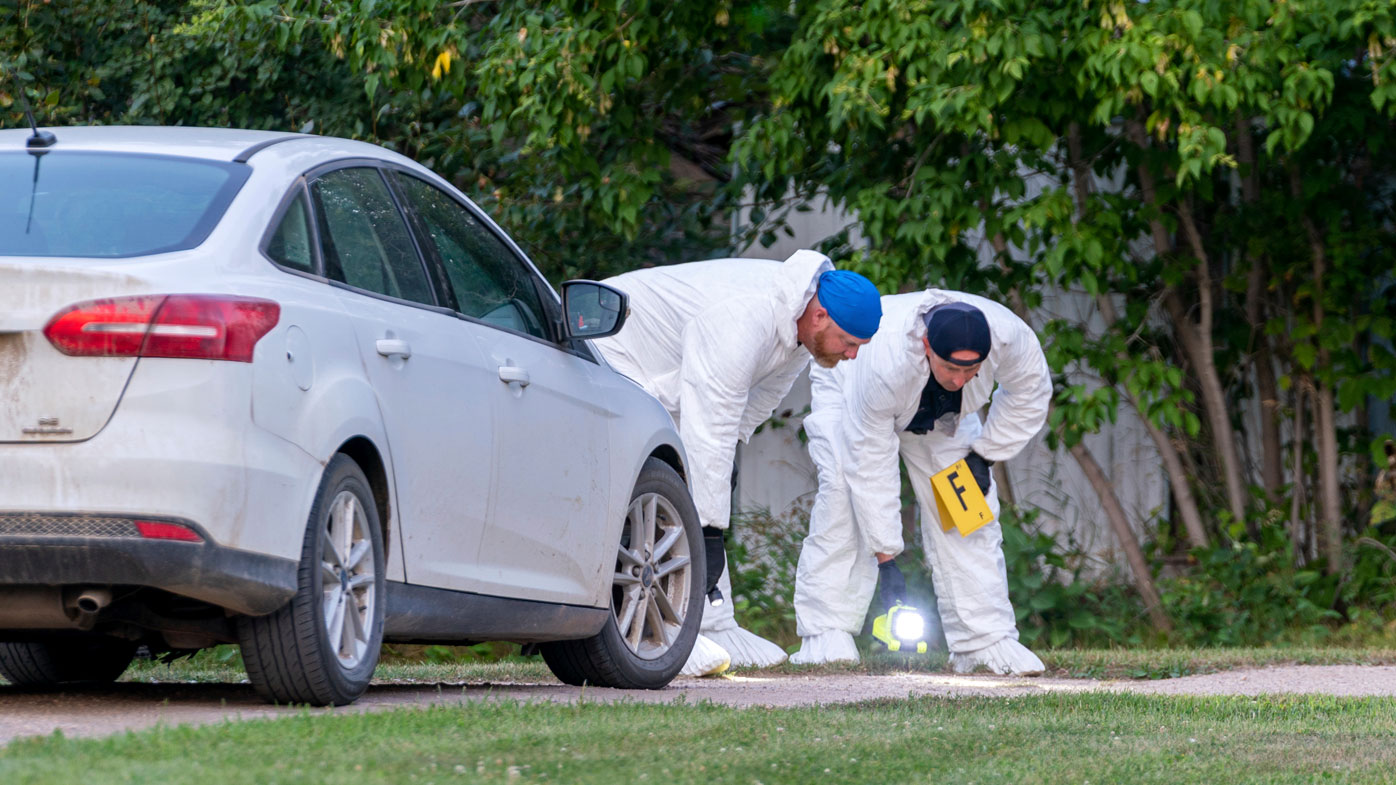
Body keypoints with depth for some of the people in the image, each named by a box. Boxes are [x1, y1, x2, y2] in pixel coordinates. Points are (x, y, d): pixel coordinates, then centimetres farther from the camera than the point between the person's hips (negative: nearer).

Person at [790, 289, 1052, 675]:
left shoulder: (1008, 335, -37)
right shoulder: (883, 363, -47)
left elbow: (1029, 392, -12)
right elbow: (871, 465, -40)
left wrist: (984, 455, -14)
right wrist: (886, 560, -38)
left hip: (941, 413, 4)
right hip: (848, 393, -4)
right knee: (844, 497, -26)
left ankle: (987, 641, -8)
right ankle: (827, 636, -24)